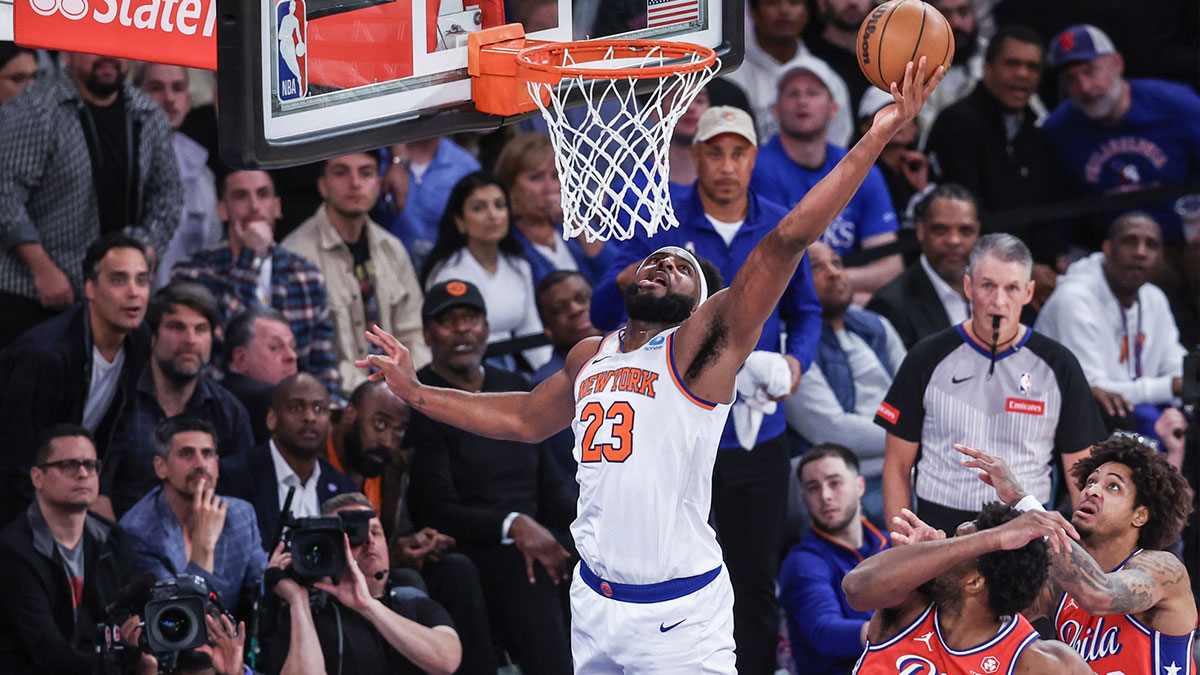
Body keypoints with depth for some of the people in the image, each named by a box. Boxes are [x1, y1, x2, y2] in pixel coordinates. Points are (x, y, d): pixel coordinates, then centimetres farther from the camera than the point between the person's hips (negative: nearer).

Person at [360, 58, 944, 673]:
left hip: (680, 614, -6)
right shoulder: (590, 358, 14)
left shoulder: (699, 346, -6)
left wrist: (874, 140, -25)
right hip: (594, 600, 6)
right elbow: (527, 419, 35)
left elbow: (788, 240, -16)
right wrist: (414, 392, 36)